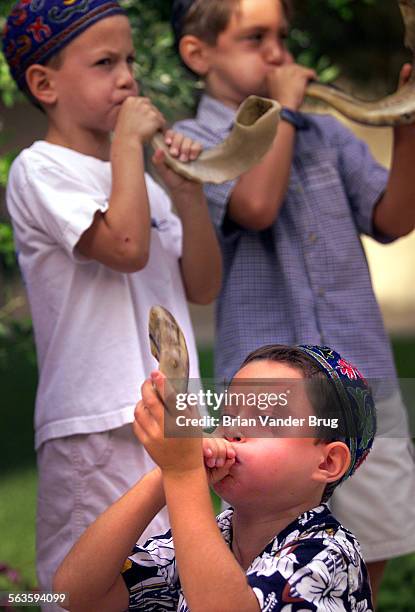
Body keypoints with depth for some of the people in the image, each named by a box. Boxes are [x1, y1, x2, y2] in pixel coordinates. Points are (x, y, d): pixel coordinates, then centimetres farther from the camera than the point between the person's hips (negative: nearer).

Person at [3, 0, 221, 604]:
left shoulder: (136, 176, 17)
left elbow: (202, 287, 13)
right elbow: (126, 247, -22)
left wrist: (189, 196, -1)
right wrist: (127, 142, -11)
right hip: (97, 424, -8)